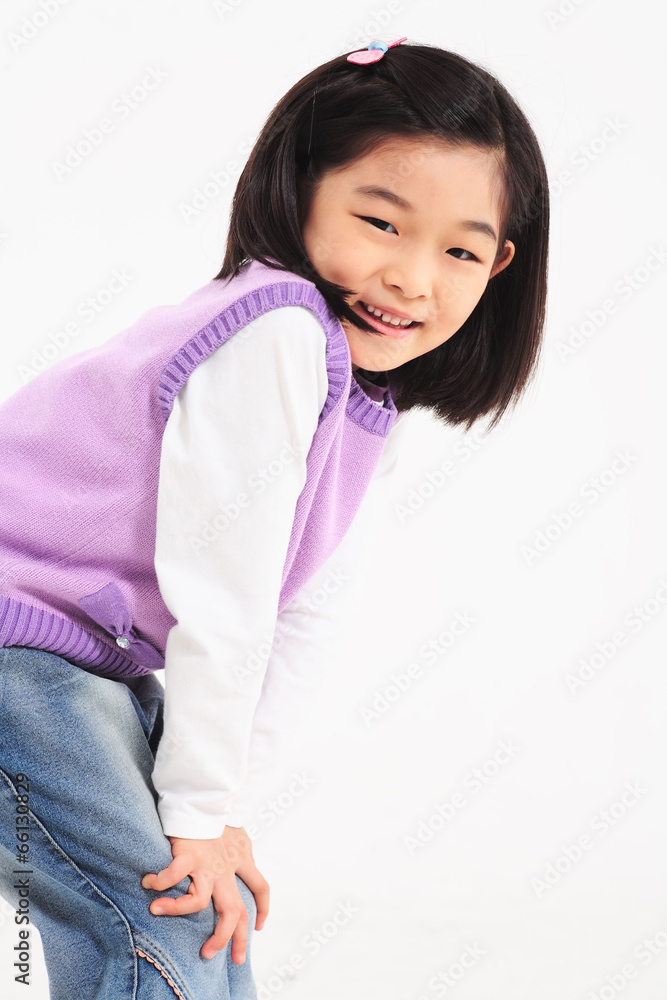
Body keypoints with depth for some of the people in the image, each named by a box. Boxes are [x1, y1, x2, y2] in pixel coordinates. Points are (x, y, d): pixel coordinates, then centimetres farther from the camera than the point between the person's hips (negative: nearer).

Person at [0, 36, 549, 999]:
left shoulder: (364, 396, 6)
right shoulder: (279, 331, -25)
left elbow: (287, 617, 8)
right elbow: (220, 600, -23)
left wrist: (220, 806, 5)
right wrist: (202, 811, -14)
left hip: (95, 657, 10)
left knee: (218, 914, 14)